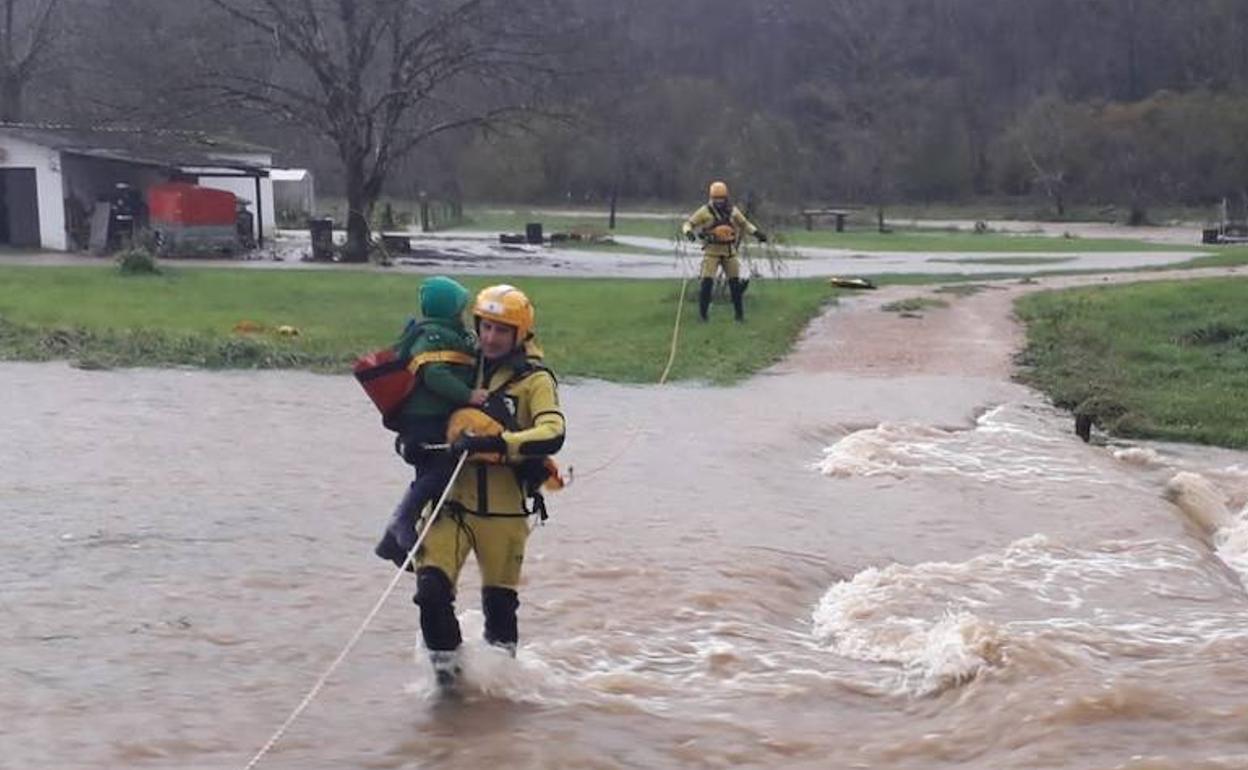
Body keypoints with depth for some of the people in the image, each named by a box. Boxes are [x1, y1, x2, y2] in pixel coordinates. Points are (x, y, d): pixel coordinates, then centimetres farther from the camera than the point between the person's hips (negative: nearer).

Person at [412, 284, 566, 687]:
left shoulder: (534, 379, -3)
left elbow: (552, 434, -21)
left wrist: (499, 443, -32)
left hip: (504, 510, -3)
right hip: (452, 501, 3)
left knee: (500, 602, 10)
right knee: (431, 589, -12)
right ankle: (447, 668, 8)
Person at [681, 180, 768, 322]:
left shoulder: (732, 211, 5)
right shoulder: (705, 212, -6)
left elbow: (745, 224, 20)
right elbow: (688, 224, -5)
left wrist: (757, 233, 6)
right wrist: (689, 232, -28)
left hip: (729, 251, 3)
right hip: (712, 251, -3)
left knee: (735, 282, 4)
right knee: (707, 281, -13)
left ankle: (739, 313, 16)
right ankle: (702, 313, -2)